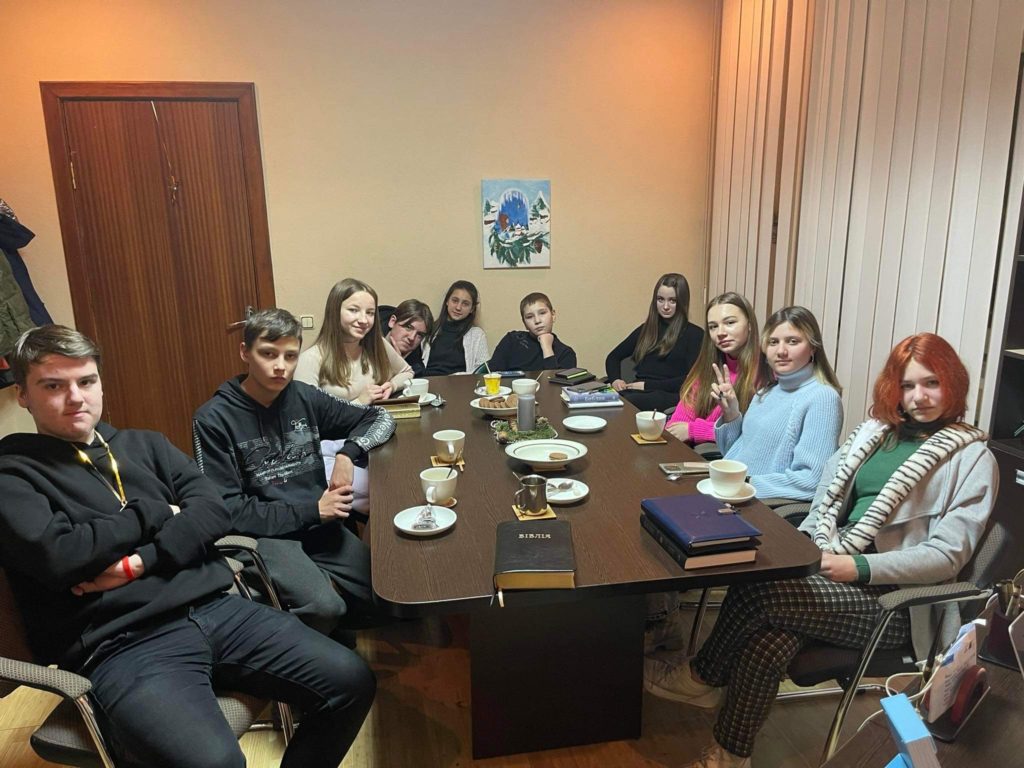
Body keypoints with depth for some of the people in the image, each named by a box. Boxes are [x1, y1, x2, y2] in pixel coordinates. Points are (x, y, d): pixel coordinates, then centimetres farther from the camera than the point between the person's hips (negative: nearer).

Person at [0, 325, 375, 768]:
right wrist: (154, 513, -2)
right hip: (124, 646, -4)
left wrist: (139, 562, -10)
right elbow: (57, 556, -13)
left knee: (352, 682, -5)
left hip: (216, 611, 5)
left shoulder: (144, 445, 18)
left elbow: (213, 510, 5)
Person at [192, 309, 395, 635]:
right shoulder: (214, 419, -8)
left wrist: (348, 452, -7)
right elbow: (226, 509, -11)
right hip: (263, 534, -4)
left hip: (319, 525, 5)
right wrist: (311, 509, -13)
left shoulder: (304, 398, 4)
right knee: (324, 607, -29)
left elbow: (380, 418, 12)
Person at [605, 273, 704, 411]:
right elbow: (613, 357, 28)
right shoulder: (646, 329, 24)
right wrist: (615, 379, 5)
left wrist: (648, 385, -11)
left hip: (669, 395, -5)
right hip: (637, 391, 5)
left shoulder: (694, 334, 7)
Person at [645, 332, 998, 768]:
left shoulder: (973, 458, -1)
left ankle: (704, 677, -1)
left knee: (756, 593, -26)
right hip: (833, 566, 5)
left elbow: (947, 554, -9)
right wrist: (807, 547, -4)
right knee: (768, 645, -26)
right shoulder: (876, 431, 15)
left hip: (894, 600, -5)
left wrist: (858, 567, -19)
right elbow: (828, 499, 16)